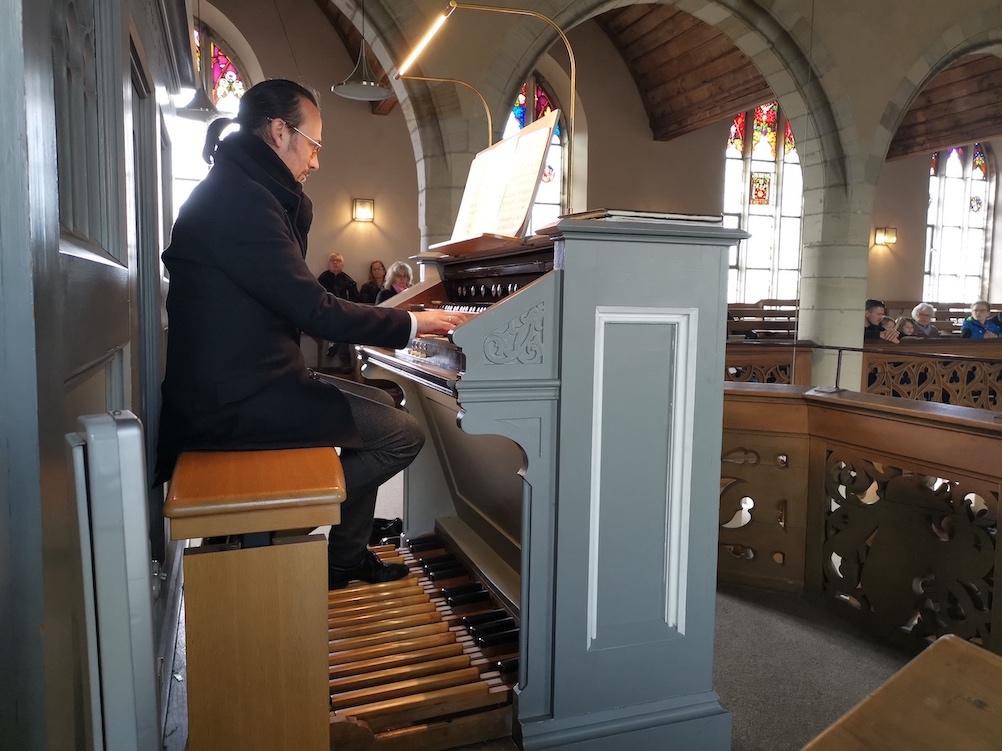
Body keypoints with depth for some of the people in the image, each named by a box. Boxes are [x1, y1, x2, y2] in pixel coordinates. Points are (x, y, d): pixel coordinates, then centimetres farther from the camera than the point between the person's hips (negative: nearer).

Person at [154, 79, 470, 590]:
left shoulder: (239, 190, 16)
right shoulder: (239, 198, -17)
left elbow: (292, 295, 16)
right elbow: (315, 312, -21)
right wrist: (412, 323, -12)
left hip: (238, 383, 11)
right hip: (237, 401, -11)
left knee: (380, 404, 21)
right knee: (404, 435, -11)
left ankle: (347, 555, 26)